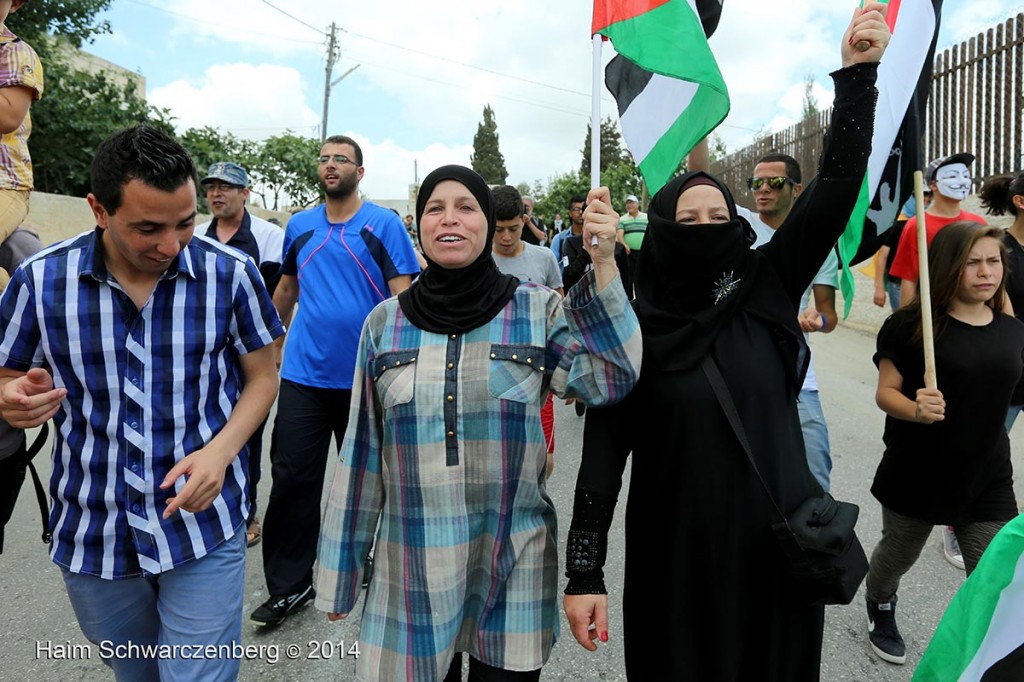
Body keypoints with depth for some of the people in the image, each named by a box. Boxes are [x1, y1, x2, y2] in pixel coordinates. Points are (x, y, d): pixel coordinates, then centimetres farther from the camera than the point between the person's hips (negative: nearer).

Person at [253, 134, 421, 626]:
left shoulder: (384, 225, -4)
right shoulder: (299, 226, 8)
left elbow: (402, 297, -9)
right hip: (303, 373, 3)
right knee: (293, 479, 2)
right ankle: (289, 585, 17)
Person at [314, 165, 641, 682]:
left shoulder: (538, 309, -3)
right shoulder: (384, 322, 1)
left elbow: (610, 380, -17)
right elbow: (362, 452, 5)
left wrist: (604, 263, -25)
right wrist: (339, 569, 9)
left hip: (513, 565, -1)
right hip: (412, 568, 1)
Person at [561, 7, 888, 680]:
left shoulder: (767, 286, -1)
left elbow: (837, 186, -8)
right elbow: (603, 449, -10)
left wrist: (859, 71, -18)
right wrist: (583, 571, -12)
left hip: (775, 543, 2)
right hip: (675, 552, -2)